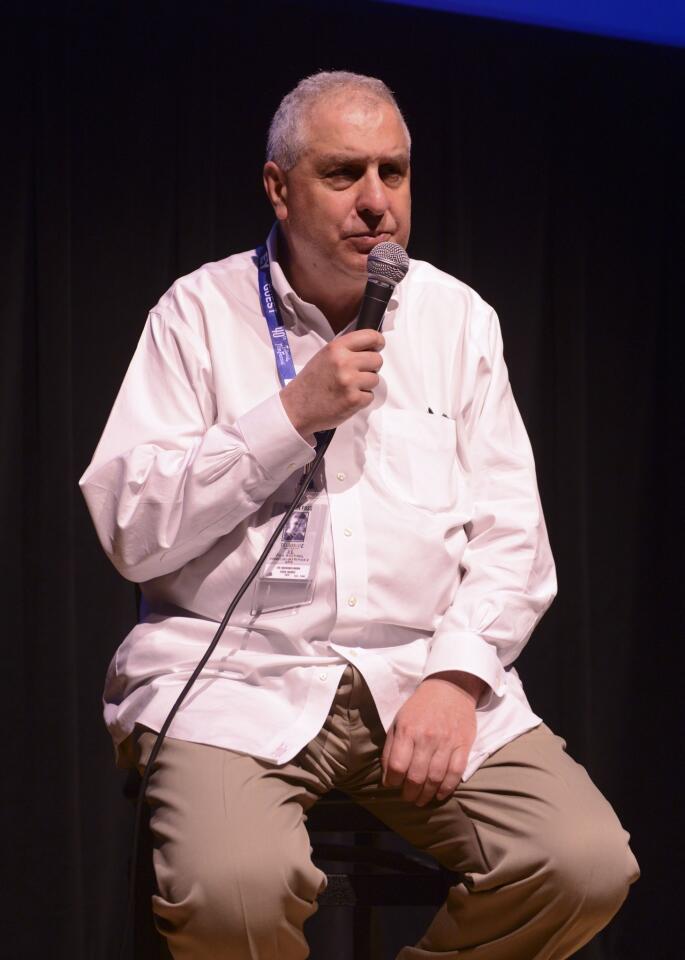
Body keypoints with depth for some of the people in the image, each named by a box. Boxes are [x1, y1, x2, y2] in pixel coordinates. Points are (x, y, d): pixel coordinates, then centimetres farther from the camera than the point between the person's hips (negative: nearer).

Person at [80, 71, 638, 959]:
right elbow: (131, 533, -4)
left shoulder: (459, 319, 12)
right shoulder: (201, 313, 4)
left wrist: (456, 676, -9)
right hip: (237, 673, -3)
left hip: (424, 671, 3)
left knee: (589, 866, -20)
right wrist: (292, 414, -11)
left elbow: (511, 536, 8)